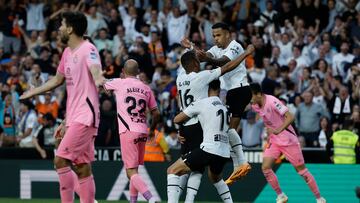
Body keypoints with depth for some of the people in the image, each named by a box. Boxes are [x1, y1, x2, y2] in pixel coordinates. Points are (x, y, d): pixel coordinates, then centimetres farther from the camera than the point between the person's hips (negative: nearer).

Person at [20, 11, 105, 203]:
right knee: (82, 168, 6)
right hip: (74, 117, 9)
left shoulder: (88, 49, -11)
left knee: (61, 160, -16)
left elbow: (96, 72, -30)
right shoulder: (67, 52, 16)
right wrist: (33, 92, 41)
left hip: (85, 116, -9)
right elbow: (57, 80, 31)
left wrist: (99, 80, -54)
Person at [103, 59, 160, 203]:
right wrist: (152, 130, 30)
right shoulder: (146, 88, 10)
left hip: (128, 132, -5)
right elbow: (156, 113, 12)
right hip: (142, 132, 5)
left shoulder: (119, 83, 0)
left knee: (131, 172, -9)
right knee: (133, 169, 20)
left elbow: (100, 84, 20)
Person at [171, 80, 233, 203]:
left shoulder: (201, 103, -1)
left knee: (172, 170, 1)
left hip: (209, 149, -7)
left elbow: (177, 120, 5)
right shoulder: (224, 107, 20)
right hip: (224, 152, 7)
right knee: (215, 178, 37)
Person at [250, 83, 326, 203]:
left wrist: (278, 130, -44)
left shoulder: (272, 102, -26)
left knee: (301, 170, -1)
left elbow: (290, 117, -32)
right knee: (265, 168, -8)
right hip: (274, 141, 7)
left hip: (288, 141, -7)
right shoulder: (255, 106, -4)